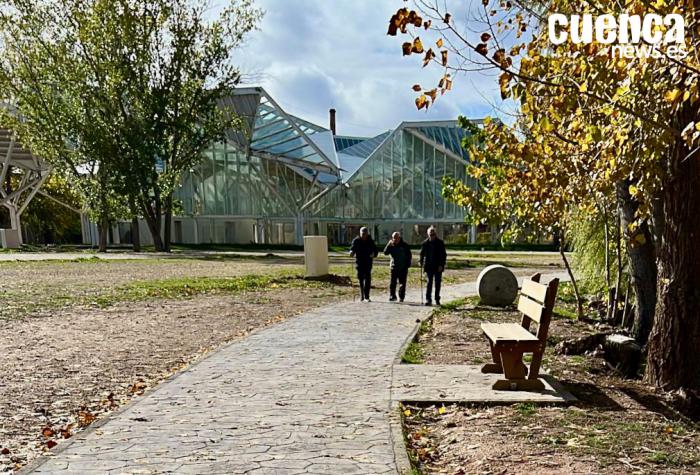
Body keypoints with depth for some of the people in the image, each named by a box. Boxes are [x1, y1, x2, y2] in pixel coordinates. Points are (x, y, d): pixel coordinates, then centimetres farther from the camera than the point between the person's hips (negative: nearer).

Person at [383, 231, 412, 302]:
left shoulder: (404, 245, -1)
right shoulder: (391, 246, 4)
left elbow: (409, 256, 3)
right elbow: (385, 253, -7)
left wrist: (408, 264, -5)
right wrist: (389, 245, -17)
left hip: (403, 267, -1)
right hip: (394, 267, 1)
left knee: (402, 283, 3)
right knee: (392, 283, -4)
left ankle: (401, 297, 10)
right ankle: (392, 296, 3)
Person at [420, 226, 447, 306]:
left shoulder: (440, 243, -4)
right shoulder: (425, 243, 1)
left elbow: (444, 255, -4)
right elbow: (422, 254, 9)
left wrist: (441, 265, -12)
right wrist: (422, 264, 1)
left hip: (438, 266, -1)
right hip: (429, 266, 1)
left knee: (437, 283, 7)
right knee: (429, 282, -3)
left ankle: (437, 299, 17)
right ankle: (428, 299, -4)